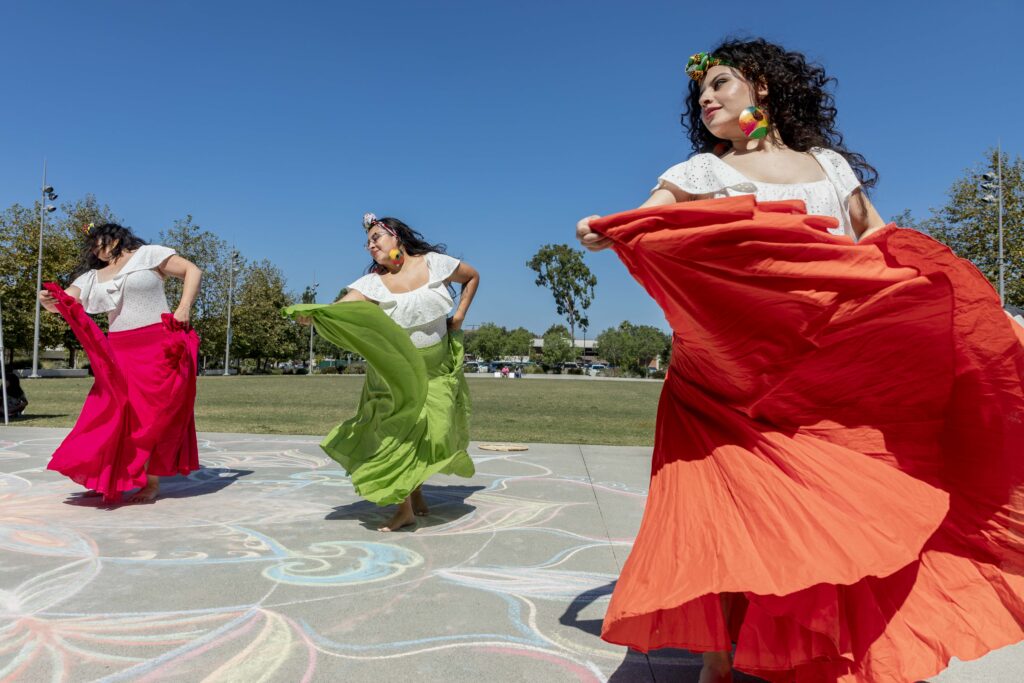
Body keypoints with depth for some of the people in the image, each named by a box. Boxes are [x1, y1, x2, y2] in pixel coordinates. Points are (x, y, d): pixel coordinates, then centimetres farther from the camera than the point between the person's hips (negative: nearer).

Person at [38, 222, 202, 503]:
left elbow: (193, 271, 0)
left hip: (157, 346, -5)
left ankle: (153, 483, 2)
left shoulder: (148, 254, 5)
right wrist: (50, 301, -17)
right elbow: (65, 302, 7)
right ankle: (109, 479, 11)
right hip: (118, 353, 5)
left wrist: (184, 307, -13)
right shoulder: (92, 277, 18)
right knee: (112, 413, 0)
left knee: (154, 413, -3)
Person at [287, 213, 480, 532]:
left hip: (438, 370, 1)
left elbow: (473, 276, 10)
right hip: (396, 373, -1)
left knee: (428, 431, 0)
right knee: (398, 432, -8)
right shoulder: (373, 282, -12)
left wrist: (459, 316, 3)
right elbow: (340, 308, -30)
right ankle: (404, 508, 6)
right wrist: (311, 313, -51)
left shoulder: (435, 263, -8)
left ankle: (417, 493, 26)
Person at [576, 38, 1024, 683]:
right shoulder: (702, 172, 10)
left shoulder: (830, 163, 19)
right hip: (737, 369, -2)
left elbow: (881, 241, 24)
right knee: (732, 506, -8)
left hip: (836, 372, 3)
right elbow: (641, 223, -6)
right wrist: (602, 232, -28)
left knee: (841, 510, 1)